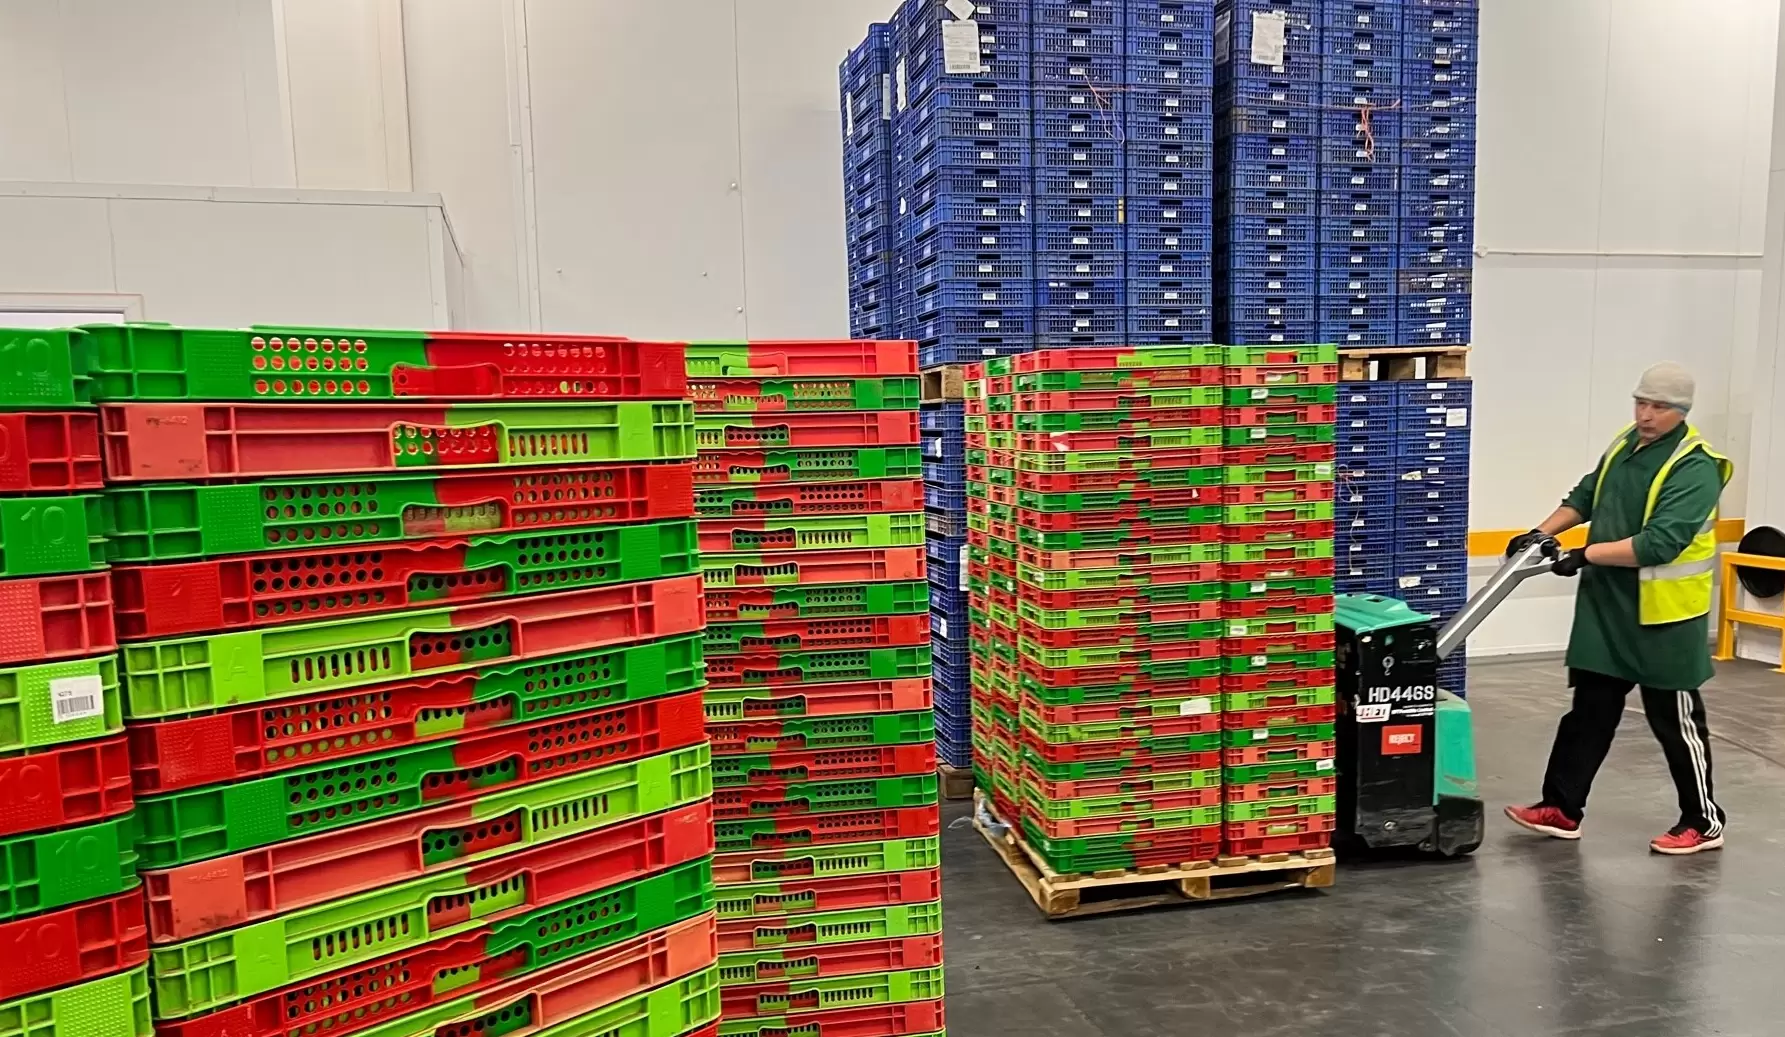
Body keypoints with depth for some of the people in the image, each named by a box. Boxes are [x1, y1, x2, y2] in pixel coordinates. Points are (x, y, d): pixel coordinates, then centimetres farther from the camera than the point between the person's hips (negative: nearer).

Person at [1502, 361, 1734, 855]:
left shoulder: (1695, 469, -18)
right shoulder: (1625, 443, 7)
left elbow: (1658, 543, -27)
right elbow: (1586, 495, 19)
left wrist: (1586, 555, -27)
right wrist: (1543, 532, 7)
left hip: (1664, 614, -7)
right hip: (1606, 608, 7)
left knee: (1676, 719, 6)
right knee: (1589, 712, 11)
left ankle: (1703, 821, 23)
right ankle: (1561, 809, 18)